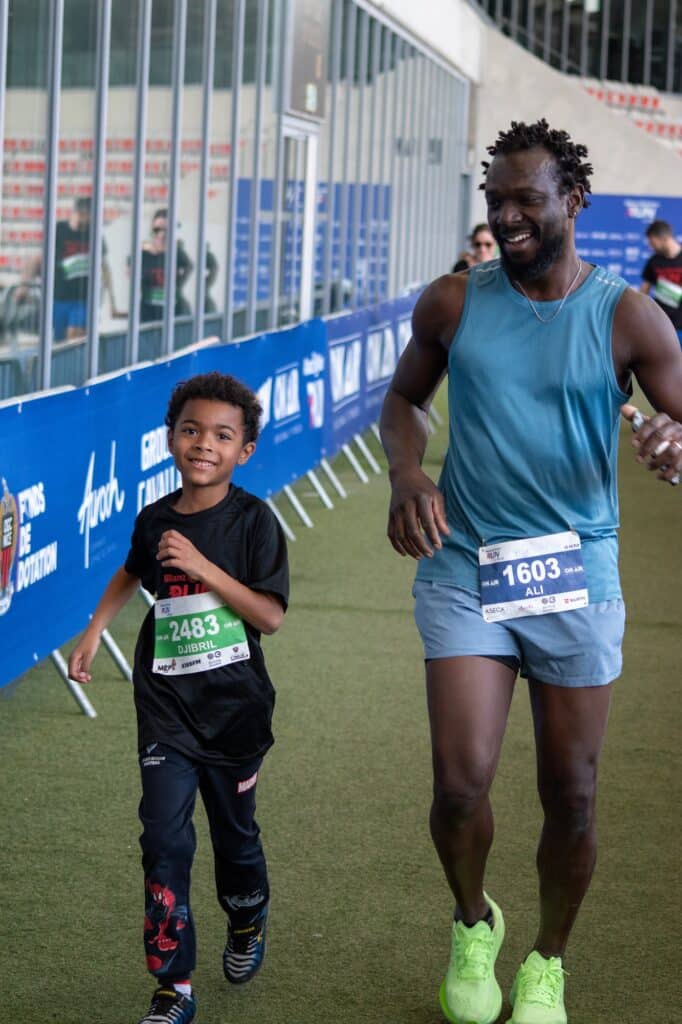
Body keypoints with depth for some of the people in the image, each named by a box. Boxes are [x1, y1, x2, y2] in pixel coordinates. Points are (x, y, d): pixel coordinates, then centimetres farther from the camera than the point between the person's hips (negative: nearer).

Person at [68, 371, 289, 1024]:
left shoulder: (252, 521, -11)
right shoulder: (154, 520, 0)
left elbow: (270, 615, -17)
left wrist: (202, 566, -24)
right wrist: (95, 629, 14)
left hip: (234, 707, -2)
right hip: (166, 707, 2)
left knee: (234, 832, 15)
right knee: (164, 840, -8)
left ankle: (247, 923, 47)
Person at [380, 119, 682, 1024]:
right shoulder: (453, 303, 0)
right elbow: (406, 397, 15)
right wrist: (406, 473, -6)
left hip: (576, 577, 0)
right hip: (465, 569, 0)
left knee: (571, 795, 7)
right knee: (460, 783, -9)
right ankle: (474, 923, 23)